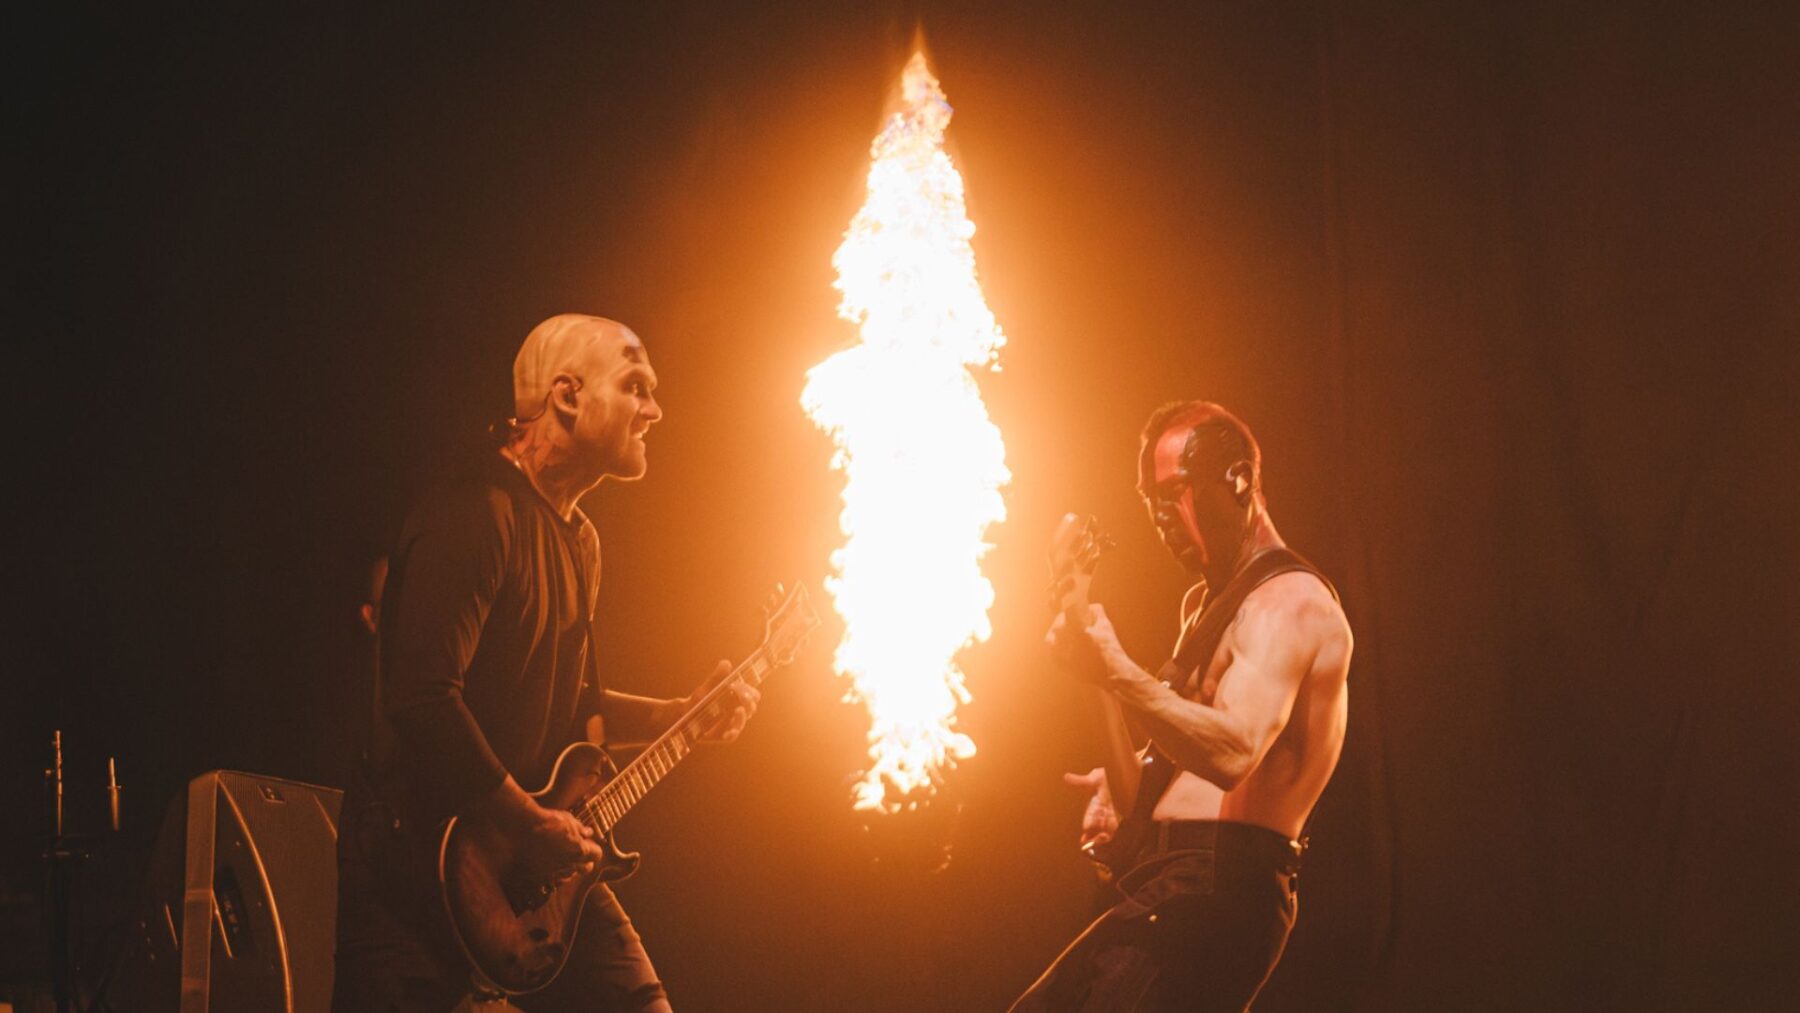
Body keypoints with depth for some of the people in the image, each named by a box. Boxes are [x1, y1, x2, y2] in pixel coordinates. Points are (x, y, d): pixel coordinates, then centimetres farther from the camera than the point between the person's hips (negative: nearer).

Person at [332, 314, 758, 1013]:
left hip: (538, 865, 9)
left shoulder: (577, 540, 17)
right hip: (417, 855, -9)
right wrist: (529, 824, -21)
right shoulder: (476, 517, -15)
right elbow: (423, 699, -26)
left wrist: (681, 716, 13)